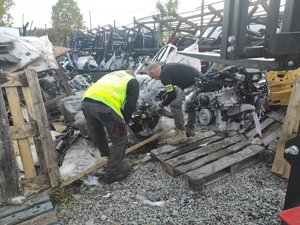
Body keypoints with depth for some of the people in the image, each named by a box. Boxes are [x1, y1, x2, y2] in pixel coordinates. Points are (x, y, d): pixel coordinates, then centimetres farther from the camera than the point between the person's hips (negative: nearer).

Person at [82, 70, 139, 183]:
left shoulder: (112, 74, 39)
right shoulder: (133, 81, 22)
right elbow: (130, 105, 9)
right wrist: (124, 122, 24)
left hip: (87, 101, 7)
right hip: (105, 105, -6)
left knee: (95, 132, 31)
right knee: (120, 139, 12)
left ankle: (106, 152, 56)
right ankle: (112, 173, 21)